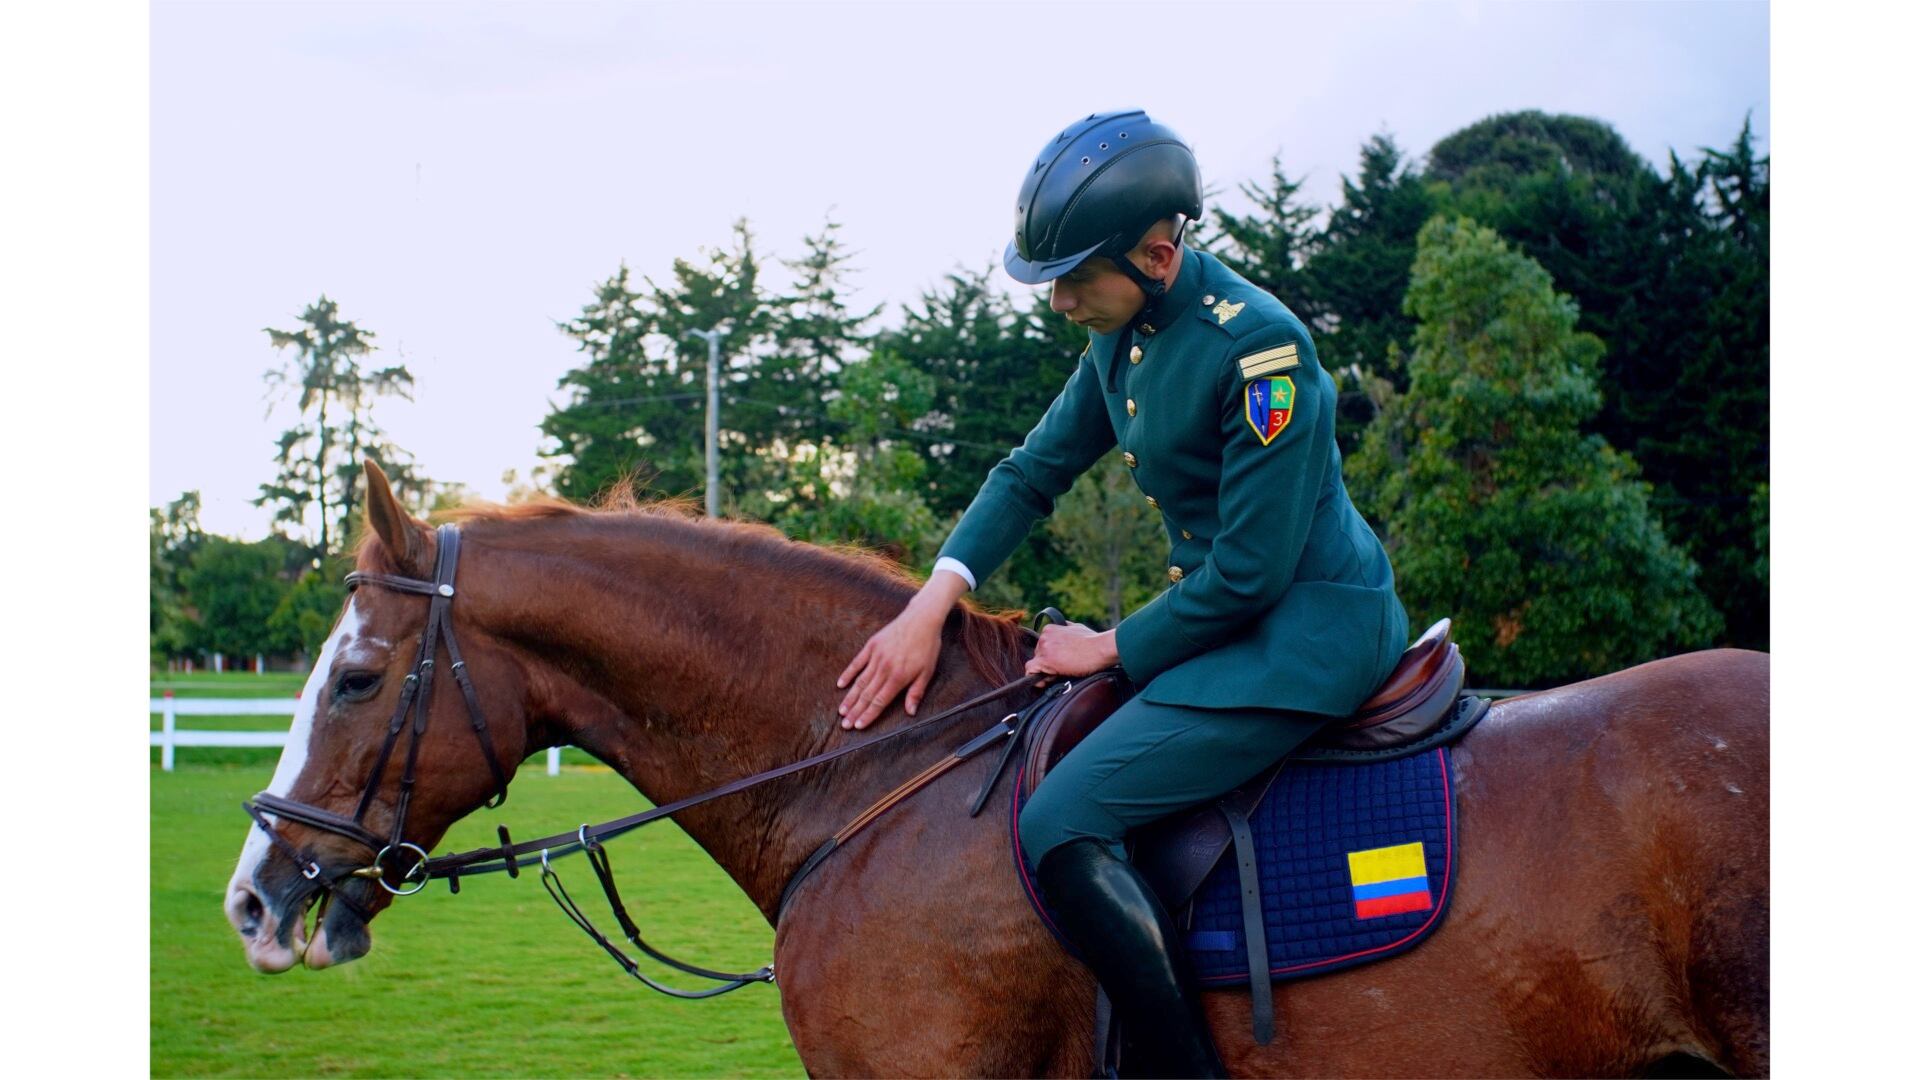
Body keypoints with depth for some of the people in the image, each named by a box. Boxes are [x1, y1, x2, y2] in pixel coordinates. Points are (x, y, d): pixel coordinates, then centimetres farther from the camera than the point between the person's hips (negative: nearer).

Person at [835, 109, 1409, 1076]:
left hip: (1310, 626, -10)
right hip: (1235, 613, 10)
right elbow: (1034, 472, 12)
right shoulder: (1121, 336, 5)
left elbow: (1250, 571, -21)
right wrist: (932, 603, -1)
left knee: (1060, 828, -20)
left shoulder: (1258, 345, -22)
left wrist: (1111, 649, -10)